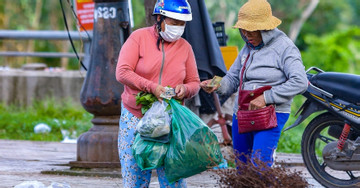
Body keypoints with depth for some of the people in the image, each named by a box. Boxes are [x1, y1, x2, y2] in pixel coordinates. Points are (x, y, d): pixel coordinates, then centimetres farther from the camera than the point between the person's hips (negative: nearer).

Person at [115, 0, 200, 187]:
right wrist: (151, 87, -22)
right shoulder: (139, 38, -2)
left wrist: (185, 89, -12)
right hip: (136, 118, -2)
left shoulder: (184, 47, 7)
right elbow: (122, 72, -10)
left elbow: (194, 82, 13)